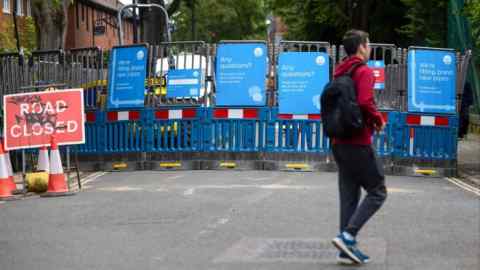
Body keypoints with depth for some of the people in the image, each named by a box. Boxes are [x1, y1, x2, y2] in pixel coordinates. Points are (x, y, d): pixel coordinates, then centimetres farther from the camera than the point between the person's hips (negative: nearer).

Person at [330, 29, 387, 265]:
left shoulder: (339, 73, 14)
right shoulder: (364, 71, -11)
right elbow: (365, 102, -25)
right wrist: (378, 121, -8)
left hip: (339, 143, 8)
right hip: (358, 143, -8)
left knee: (349, 196, 10)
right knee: (377, 192, 0)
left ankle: (347, 249, 9)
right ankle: (348, 236, -12)